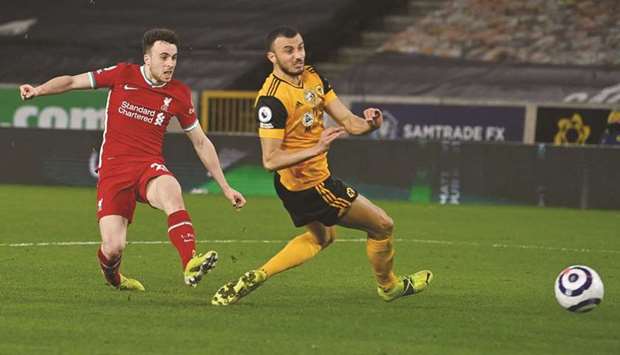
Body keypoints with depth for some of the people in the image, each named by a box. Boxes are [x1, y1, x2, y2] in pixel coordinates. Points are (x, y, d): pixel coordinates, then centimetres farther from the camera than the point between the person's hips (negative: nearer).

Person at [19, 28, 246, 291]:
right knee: (113, 248, -12)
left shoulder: (179, 95, 5)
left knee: (171, 192, -38)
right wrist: (38, 90, -11)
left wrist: (225, 186, 13)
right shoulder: (122, 75, 0)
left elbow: (201, 143, 14)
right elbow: (72, 82, 8)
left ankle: (190, 265, -47)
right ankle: (112, 276, 27)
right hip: (114, 168, -1)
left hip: (150, 166, 1)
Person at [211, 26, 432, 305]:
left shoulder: (312, 77, -1)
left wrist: (369, 123, -24)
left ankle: (255, 278, 23)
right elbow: (270, 160, -28)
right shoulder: (272, 99, -26)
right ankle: (388, 286, 31)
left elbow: (348, 122, -2)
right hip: (310, 185, -9)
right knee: (382, 226, 5)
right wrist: (316, 149, -38)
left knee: (320, 237, 33)